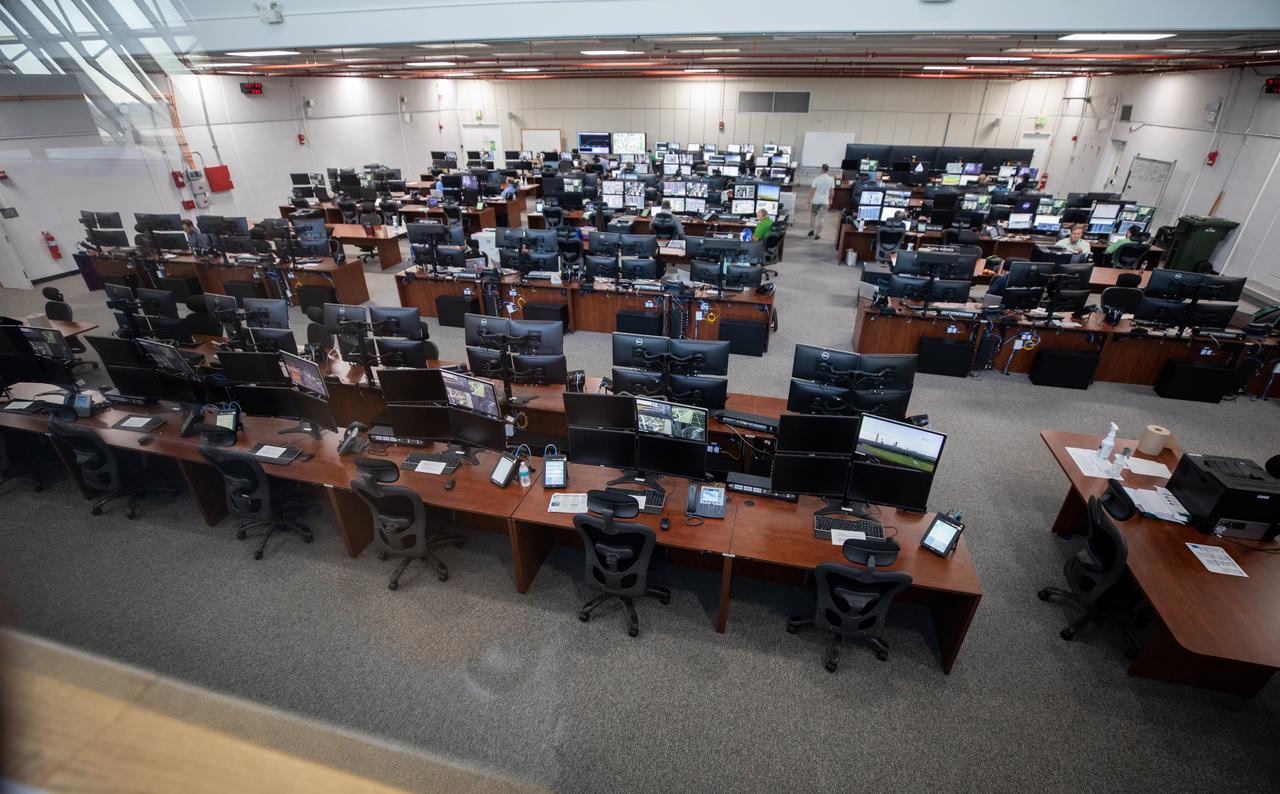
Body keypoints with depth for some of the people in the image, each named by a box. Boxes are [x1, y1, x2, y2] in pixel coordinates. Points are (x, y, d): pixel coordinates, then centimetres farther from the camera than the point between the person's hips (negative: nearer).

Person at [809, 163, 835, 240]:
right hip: (824, 202, 1)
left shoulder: (816, 178, -9)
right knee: (820, 218, 4)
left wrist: (809, 200, -1)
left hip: (815, 200, -1)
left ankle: (811, 230, 23)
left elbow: (813, 190, -9)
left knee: (812, 215, 19)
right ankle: (817, 234, 4)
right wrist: (830, 200, 18)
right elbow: (832, 191, 3)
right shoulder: (831, 179, -3)